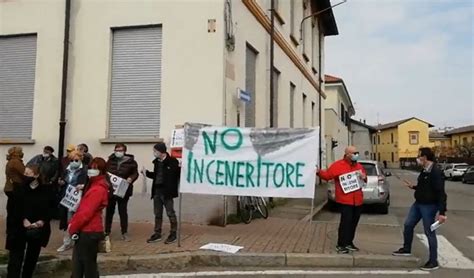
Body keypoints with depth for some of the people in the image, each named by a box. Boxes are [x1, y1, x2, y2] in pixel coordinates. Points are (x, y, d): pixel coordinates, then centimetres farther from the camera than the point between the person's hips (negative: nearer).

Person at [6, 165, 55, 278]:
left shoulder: (46, 190, -4)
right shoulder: (19, 189, -6)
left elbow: (51, 208, 1)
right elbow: (14, 208, -7)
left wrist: (43, 220, -12)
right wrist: (23, 220, -18)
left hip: (38, 229, 2)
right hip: (19, 228, -1)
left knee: (32, 257, 15)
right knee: (16, 258, -4)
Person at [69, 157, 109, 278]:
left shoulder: (98, 189, -19)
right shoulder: (94, 185, 15)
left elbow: (86, 212, -23)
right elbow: (82, 207, 18)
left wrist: (72, 227, -12)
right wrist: (72, 223, 7)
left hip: (89, 232, -10)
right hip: (85, 230, 10)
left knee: (88, 264, 2)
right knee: (77, 264, 18)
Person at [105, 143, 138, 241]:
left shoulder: (131, 162, -6)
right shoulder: (110, 160, 4)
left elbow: (135, 173, 1)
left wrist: (131, 178, -18)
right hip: (110, 190, 3)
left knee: (123, 211, 5)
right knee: (109, 211, 12)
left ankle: (124, 233, 13)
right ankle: (107, 231, 24)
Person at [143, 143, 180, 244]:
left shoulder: (172, 161, -12)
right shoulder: (156, 162, 10)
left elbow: (178, 174, -14)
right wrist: (147, 173, 7)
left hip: (166, 191, -7)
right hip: (157, 191, 7)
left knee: (170, 213, 3)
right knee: (157, 213, 14)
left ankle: (173, 234, 13)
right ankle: (157, 234, 24)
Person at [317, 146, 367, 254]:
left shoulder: (359, 166, 14)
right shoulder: (338, 165, -7)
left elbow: (364, 177, 25)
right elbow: (327, 175, -9)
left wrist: (364, 177, 1)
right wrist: (319, 172, -27)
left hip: (358, 200, 7)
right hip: (345, 200, -7)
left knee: (354, 223, 13)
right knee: (345, 222, -10)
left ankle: (349, 243, 26)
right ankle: (340, 245, -1)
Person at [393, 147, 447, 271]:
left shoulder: (436, 172, -22)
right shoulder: (424, 171, 7)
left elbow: (441, 193, -25)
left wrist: (442, 212, -27)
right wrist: (413, 186, 11)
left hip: (429, 206, -9)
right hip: (418, 204, 9)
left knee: (429, 232, 0)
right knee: (408, 225, 16)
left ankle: (433, 262, 13)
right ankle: (406, 249, 35)